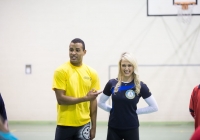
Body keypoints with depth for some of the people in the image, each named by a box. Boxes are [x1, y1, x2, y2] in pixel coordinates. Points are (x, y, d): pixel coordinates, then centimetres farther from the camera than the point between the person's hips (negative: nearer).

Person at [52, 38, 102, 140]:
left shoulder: (91, 73, 4)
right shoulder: (61, 71, -7)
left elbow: (93, 101, 9)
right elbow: (60, 99, -14)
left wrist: (93, 126, 7)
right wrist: (85, 98, -20)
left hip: (84, 124, 3)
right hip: (65, 124, -3)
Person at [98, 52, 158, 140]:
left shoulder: (140, 86, -5)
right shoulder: (112, 83, 0)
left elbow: (154, 107, -1)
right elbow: (100, 103, 11)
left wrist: (135, 111, -4)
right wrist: (113, 110, 0)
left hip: (131, 129, -1)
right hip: (113, 128, 2)